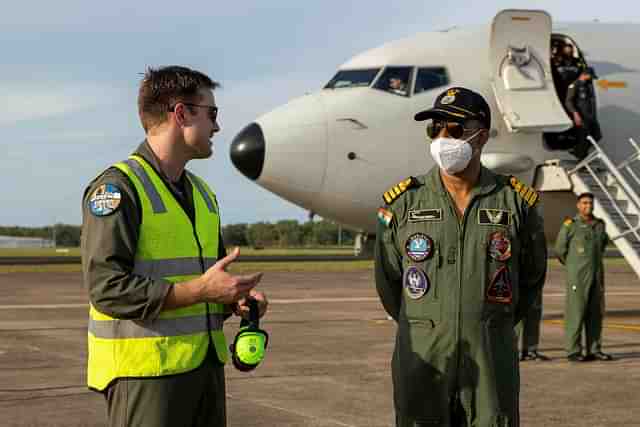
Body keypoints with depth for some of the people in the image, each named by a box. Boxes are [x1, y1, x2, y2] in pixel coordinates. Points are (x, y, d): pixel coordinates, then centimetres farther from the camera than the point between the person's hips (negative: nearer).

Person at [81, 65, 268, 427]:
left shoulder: (202, 193, 17)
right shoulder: (118, 188, -10)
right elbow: (108, 289, -19)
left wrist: (236, 299, 4)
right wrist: (201, 289, -23)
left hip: (206, 366, 8)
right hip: (146, 373, -8)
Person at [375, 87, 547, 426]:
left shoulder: (516, 202, 1)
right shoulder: (402, 203, 1)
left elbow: (531, 277, 14)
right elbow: (387, 280, 11)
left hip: (492, 361, 0)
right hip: (422, 359, 0)